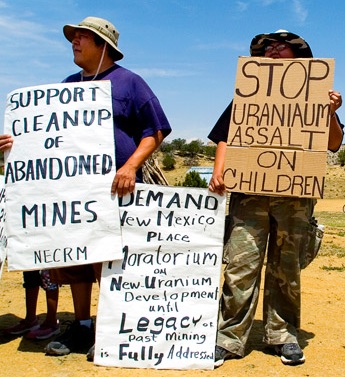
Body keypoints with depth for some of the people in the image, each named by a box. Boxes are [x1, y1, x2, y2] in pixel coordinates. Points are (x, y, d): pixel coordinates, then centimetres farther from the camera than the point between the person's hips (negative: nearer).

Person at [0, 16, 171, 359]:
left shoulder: (127, 82, 2)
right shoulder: (69, 85, 19)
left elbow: (154, 131, -3)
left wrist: (131, 166, -17)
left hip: (113, 189, -6)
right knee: (74, 259, 8)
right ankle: (81, 327, 22)